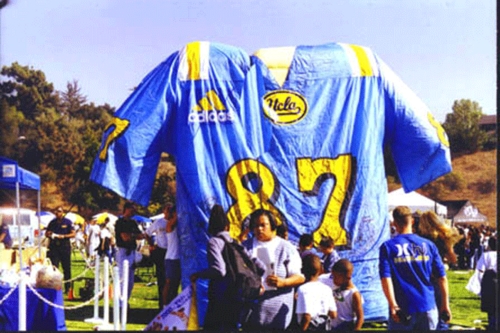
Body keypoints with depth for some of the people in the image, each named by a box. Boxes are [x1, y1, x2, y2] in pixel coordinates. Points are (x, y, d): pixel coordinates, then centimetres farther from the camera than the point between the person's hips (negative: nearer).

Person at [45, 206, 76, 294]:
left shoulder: (68, 222, 1)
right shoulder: (52, 222, 10)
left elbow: (73, 234, -1)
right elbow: (46, 233, 16)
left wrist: (63, 236, -15)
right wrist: (50, 235, -7)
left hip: (65, 246, -2)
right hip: (54, 246, 2)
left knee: (66, 268, 4)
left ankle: (67, 288, 12)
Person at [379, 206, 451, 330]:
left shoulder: (387, 247, -3)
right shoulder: (428, 244, 4)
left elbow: (385, 278, -15)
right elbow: (442, 278, 3)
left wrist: (393, 306, -17)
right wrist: (445, 305, 9)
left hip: (402, 310, -2)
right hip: (428, 307, 2)